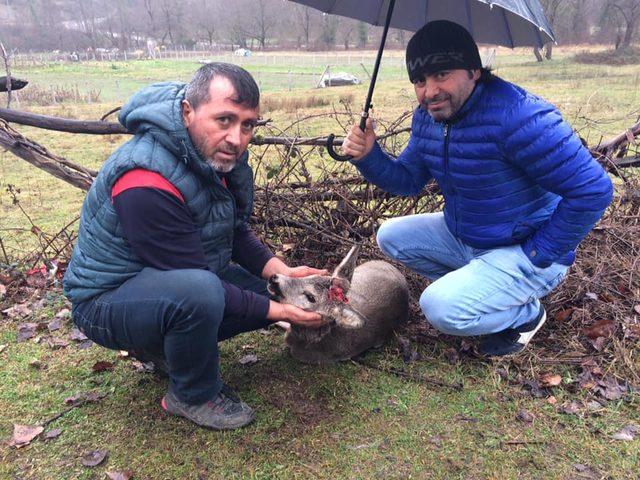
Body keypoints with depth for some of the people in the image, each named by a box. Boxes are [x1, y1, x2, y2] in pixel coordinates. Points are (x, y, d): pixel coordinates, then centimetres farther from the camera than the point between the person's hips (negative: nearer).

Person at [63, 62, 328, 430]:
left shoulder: (219, 153, -6)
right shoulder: (147, 185, -33)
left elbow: (235, 231, 4)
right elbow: (196, 278, -28)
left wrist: (280, 271, -12)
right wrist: (274, 310, -24)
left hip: (180, 278, 9)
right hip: (108, 300, -8)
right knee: (198, 290, -38)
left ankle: (163, 344, 13)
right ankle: (193, 396, -8)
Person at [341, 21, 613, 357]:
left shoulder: (517, 115, -30)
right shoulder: (427, 116, -3)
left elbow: (593, 189, -28)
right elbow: (408, 180, 6)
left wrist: (539, 254, -21)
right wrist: (368, 157, -14)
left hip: (526, 252, -8)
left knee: (443, 308, -26)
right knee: (390, 237, 5)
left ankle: (526, 313, 4)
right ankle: (470, 285, 12)